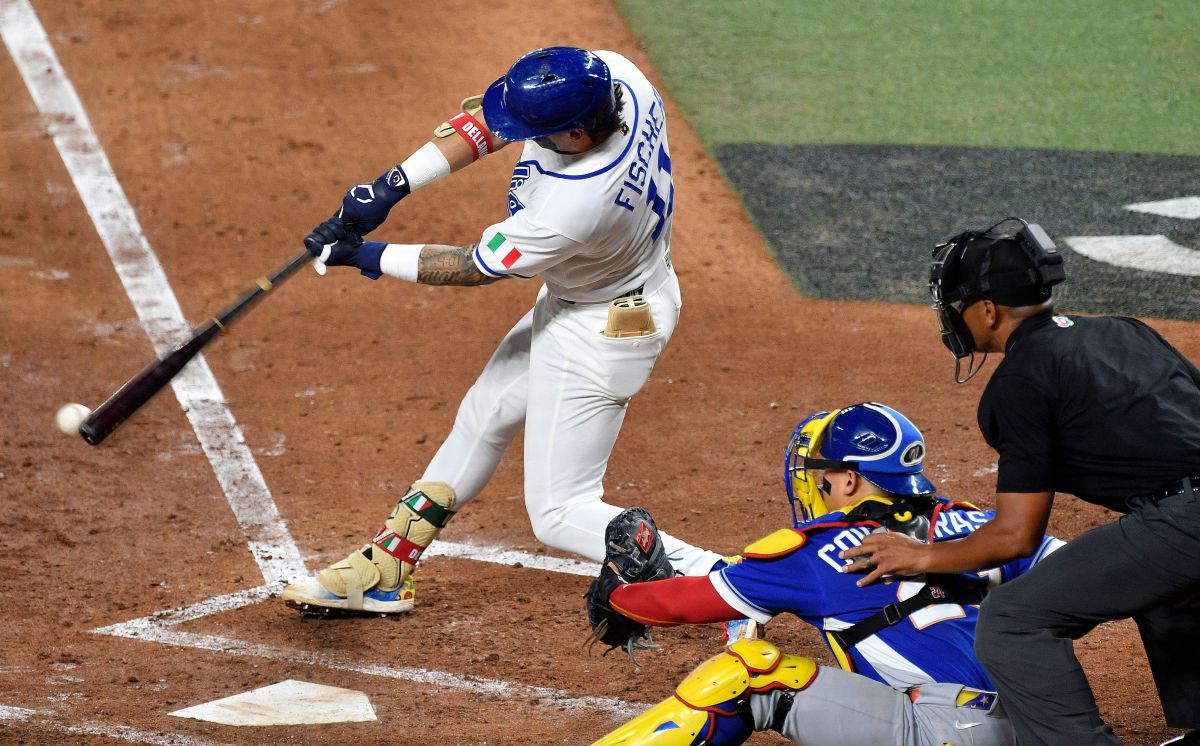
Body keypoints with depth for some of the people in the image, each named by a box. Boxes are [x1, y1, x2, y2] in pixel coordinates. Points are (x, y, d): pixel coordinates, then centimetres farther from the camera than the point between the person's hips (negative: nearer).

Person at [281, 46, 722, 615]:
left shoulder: (575, 206, -40)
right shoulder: (609, 74, -22)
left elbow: (473, 268, -23)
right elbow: (490, 120, -8)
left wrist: (364, 257, -12)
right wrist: (392, 185, -16)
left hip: (599, 332, -10)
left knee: (558, 514, -2)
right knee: (483, 417, 23)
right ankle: (381, 572, 38)